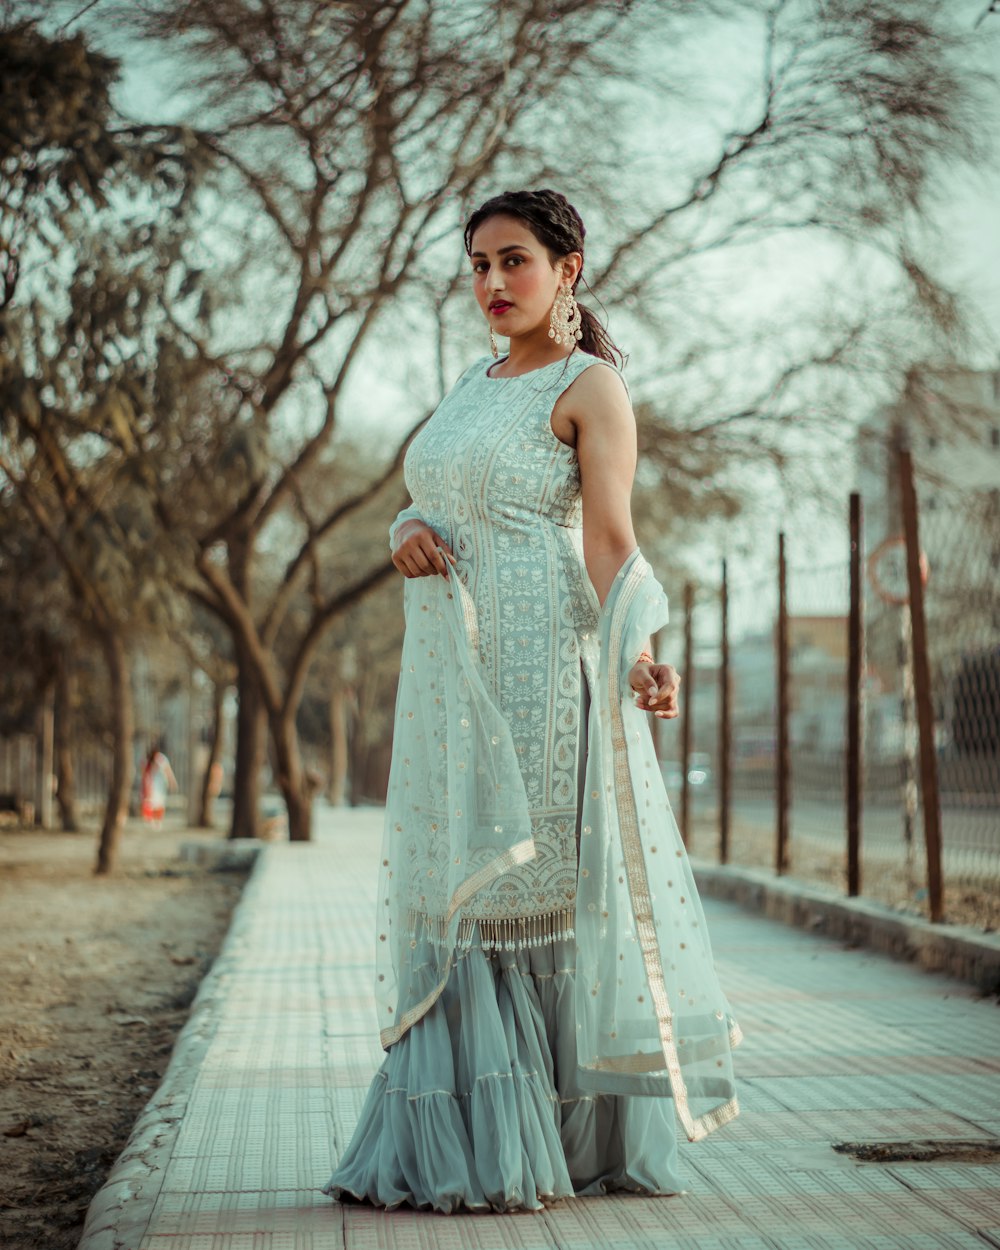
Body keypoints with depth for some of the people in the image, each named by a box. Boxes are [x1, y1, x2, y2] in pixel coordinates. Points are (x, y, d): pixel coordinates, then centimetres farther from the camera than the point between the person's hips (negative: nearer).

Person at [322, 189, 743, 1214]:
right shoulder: (475, 382, 19)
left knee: (542, 884, -4)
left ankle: (563, 1141, 6)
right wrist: (407, 532, -1)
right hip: (451, 669, 7)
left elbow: (609, 537, -14)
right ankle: (464, 1142, 16)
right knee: (457, 890, 7)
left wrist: (636, 655, -29)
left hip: (539, 663, -7)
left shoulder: (591, 386, -3)